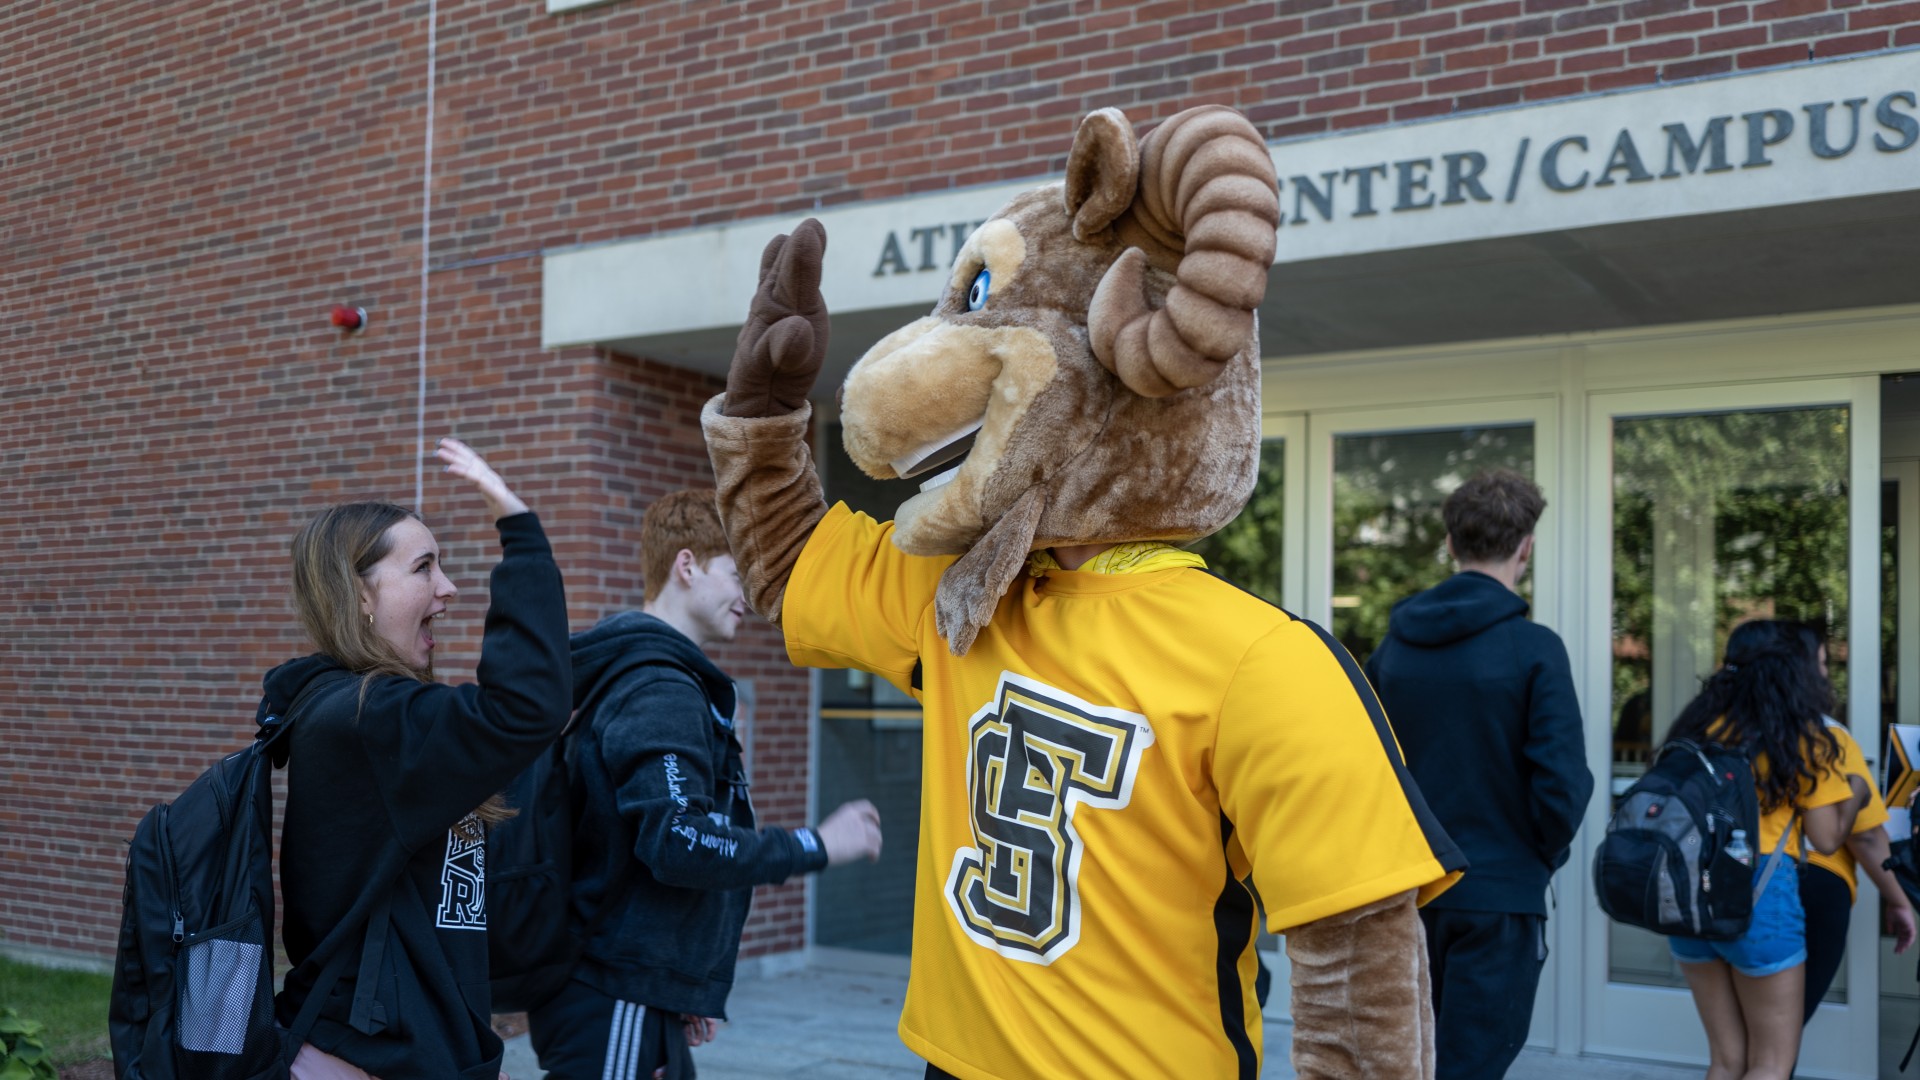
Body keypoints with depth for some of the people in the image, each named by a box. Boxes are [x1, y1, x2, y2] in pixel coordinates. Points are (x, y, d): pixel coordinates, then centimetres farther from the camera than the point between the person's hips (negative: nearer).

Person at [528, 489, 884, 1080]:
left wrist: (684, 991, 21)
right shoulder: (661, 691, -16)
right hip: (615, 1003, -10)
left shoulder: (641, 677, 16)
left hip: (643, 991, 10)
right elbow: (678, 842, -25)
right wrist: (816, 846, -15)